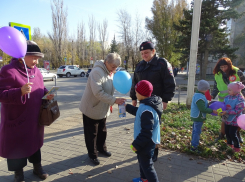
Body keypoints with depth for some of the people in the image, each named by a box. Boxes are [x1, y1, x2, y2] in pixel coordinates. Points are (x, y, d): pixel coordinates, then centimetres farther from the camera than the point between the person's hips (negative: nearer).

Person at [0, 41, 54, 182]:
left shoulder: (36, 71, 5)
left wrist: (47, 94, -5)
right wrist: (20, 91, -36)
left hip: (34, 118, 6)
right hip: (16, 119, -6)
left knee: (35, 142, 20)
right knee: (17, 145, 11)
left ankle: (37, 167, 40)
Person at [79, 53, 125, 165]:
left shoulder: (110, 72, 2)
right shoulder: (97, 72, -26)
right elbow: (98, 92, -33)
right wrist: (114, 100, -34)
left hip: (103, 109, 8)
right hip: (91, 109, -7)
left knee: (102, 131, 22)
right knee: (91, 133, 8)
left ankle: (101, 148, 43)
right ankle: (92, 154, 27)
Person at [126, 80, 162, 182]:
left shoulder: (146, 110, -33)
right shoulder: (147, 105, 0)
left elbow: (146, 132, -30)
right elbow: (139, 113, 22)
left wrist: (136, 144, -21)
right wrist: (127, 107, 23)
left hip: (146, 144, -11)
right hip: (146, 142, 11)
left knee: (147, 166, 5)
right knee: (142, 160, 28)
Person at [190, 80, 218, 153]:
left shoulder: (197, 95, 9)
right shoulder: (199, 98, -25)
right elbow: (203, 109, -26)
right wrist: (212, 111, -19)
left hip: (195, 117, 11)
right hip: (198, 117, -10)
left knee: (195, 130, 20)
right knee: (197, 131, -2)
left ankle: (194, 143, 35)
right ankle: (194, 146, 5)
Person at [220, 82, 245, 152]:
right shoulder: (227, 97, -1)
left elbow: (237, 110, -24)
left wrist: (227, 112, -29)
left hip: (234, 120, -6)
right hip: (227, 119, 6)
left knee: (232, 134, 0)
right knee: (227, 132, 16)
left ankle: (237, 147, 23)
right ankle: (229, 144, 39)